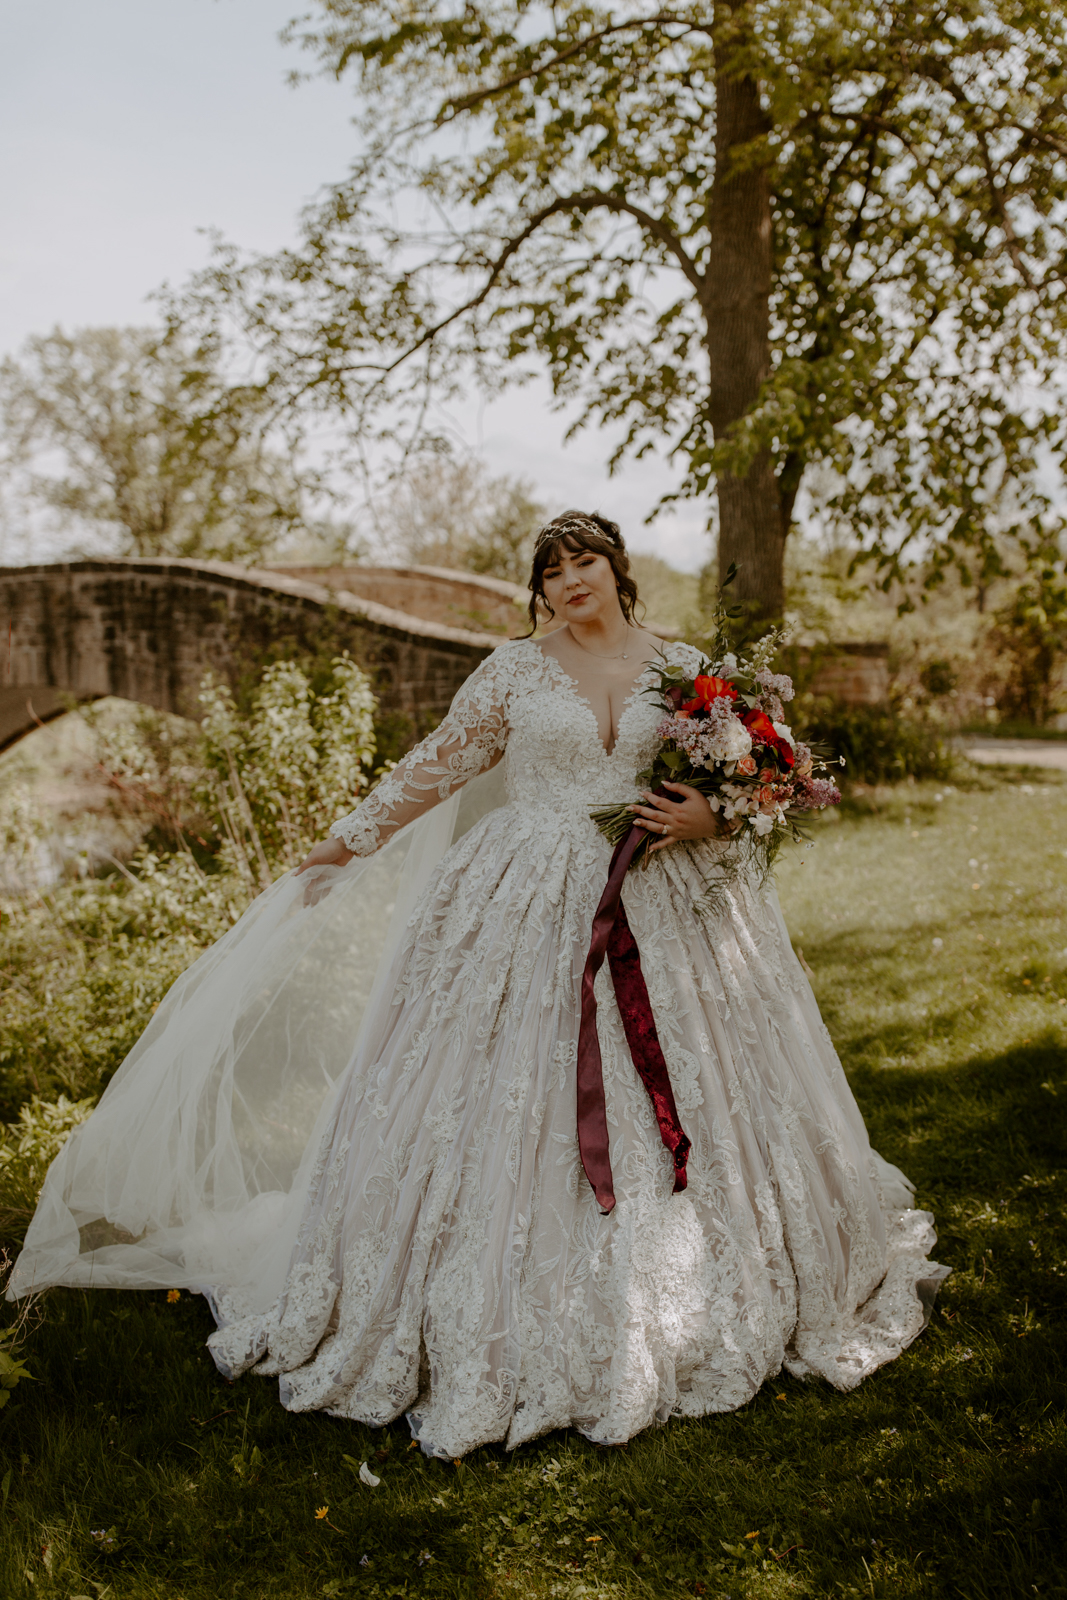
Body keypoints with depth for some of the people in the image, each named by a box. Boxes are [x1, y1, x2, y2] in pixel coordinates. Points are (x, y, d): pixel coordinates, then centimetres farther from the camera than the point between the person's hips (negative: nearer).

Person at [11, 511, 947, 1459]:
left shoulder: (684, 667, 7)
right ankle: (509, 1311, 13)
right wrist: (346, 846, 7)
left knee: (678, 1099, 6)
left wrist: (708, 819, -11)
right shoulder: (514, 672, 4)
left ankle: (672, 1298, 26)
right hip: (530, 909, -1)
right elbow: (436, 768, 7)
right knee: (512, 1104, -1)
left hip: (664, 908, 2)